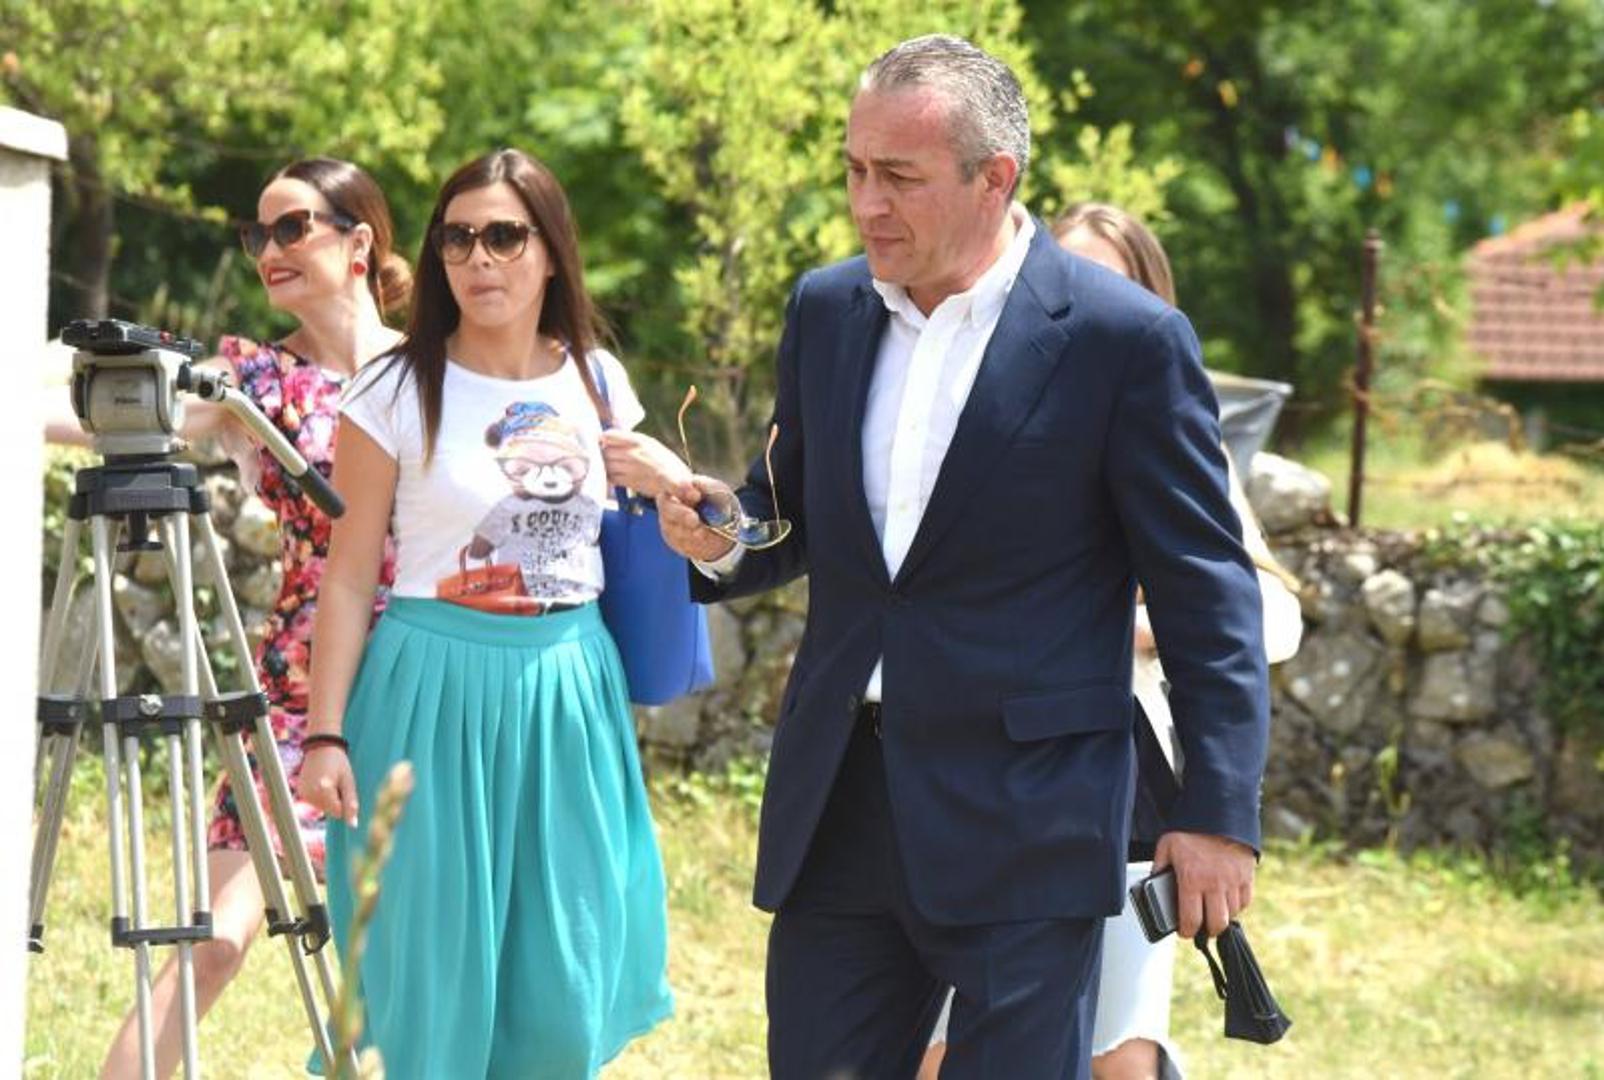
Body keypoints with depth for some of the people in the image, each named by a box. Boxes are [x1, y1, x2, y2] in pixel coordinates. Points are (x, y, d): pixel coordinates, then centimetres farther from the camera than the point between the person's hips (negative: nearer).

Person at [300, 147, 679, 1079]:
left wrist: (675, 485, -1)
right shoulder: (398, 395, -5)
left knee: (565, 994, 5)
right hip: (438, 688, -3)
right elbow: (351, 577, -4)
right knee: (435, 977, 1)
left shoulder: (595, 381, 7)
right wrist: (327, 736, -10)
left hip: (567, 688, 4)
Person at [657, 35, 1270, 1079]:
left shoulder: (1125, 337, -8)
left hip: (1026, 825, -5)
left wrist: (1219, 812, -8)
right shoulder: (827, 308, 9)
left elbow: (1207, 591, -5)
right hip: (837, 812, 5)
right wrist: (724, 535, -3)